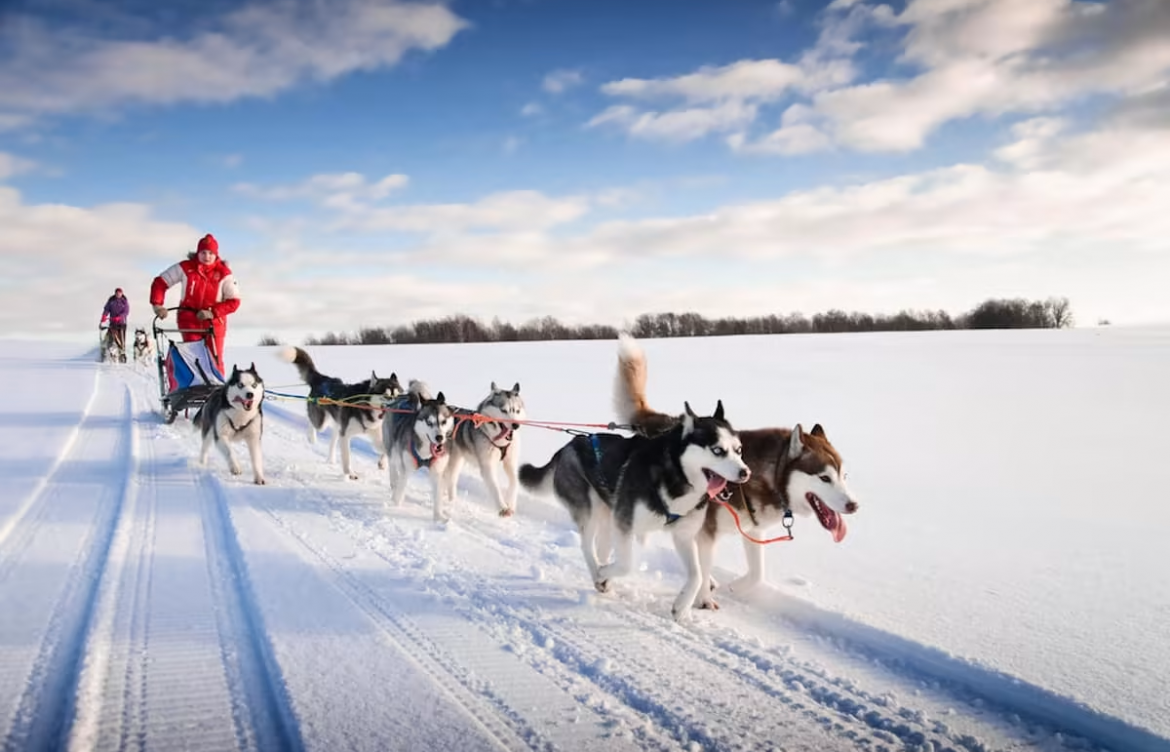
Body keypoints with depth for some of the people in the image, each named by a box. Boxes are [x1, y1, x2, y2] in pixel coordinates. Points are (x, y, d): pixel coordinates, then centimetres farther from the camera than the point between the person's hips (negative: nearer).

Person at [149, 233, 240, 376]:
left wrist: (212, 312, -21)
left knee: (215, 360, 0)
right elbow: (160, 282, 0)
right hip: (189, 320, 0)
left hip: (214, 322, 0)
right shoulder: (186, 268, -8)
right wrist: (157, 304, -13)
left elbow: (233, 302, -9)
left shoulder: (224, 273, -9)